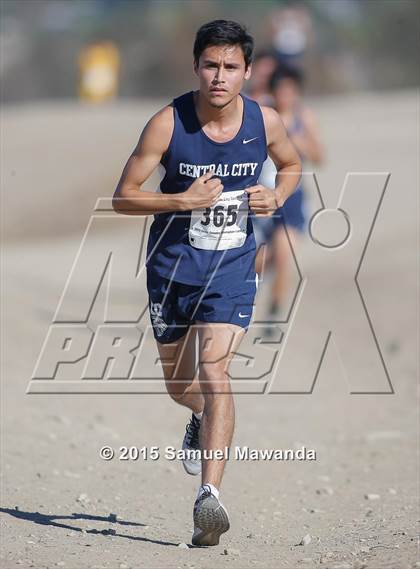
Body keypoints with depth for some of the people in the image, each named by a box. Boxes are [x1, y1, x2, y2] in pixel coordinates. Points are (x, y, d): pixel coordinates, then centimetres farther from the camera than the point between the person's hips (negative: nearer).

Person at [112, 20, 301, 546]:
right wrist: (183, 200, -24)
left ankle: (209, 495, -24)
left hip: (232, 268, -1)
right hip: (172, 265, 1)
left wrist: (276, 197, -5)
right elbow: (123, 197, -10)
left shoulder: (265, 122, -7)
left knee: (213, 369, -19)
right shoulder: (168, 124, -14)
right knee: (179, 386, 15)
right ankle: (205, 416, 53)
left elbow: (291, 164, 16)